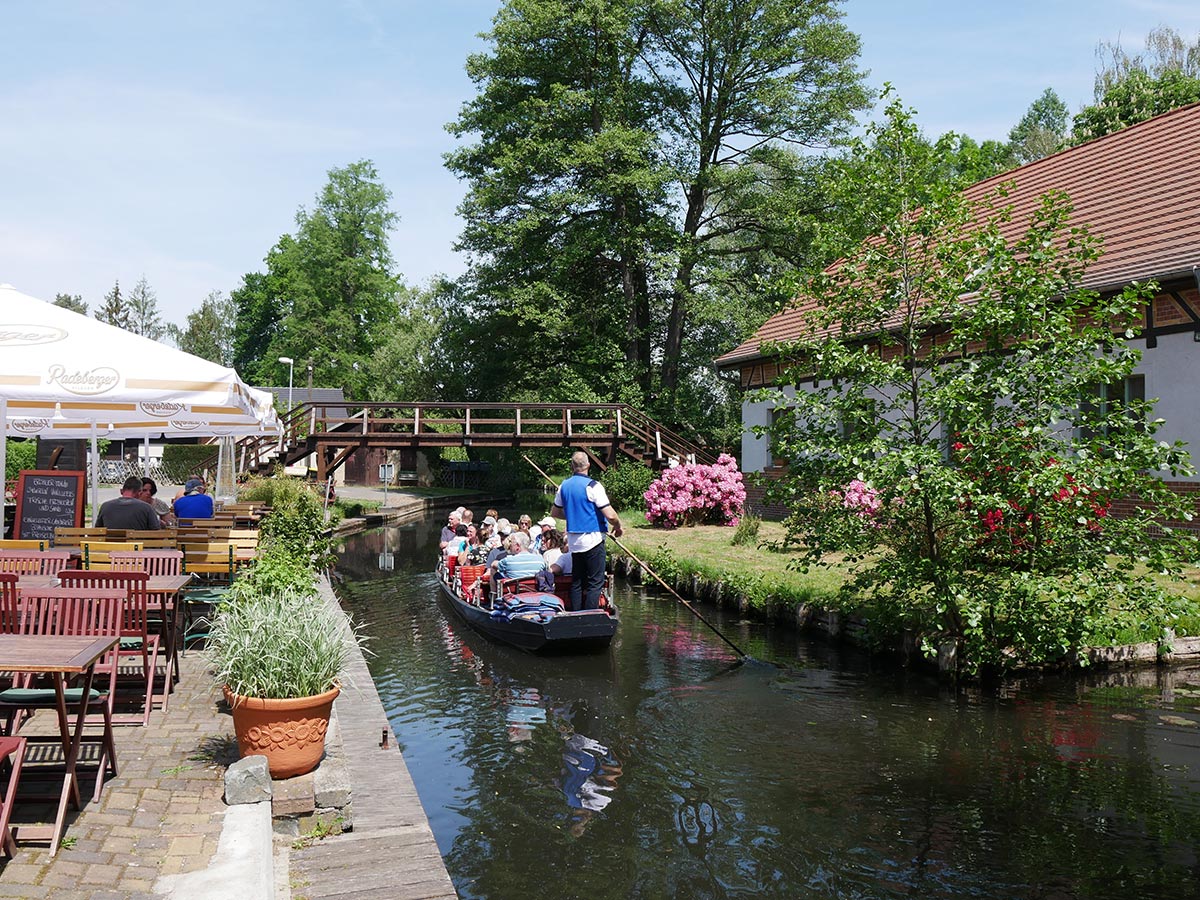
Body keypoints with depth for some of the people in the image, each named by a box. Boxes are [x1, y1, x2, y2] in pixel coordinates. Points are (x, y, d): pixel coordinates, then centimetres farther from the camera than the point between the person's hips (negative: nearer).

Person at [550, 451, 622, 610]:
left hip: (573, 541, 7)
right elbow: (610, 515, -18)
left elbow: (554, 512, 20)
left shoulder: (564, 486, 7)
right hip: (592, 539, -6)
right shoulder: (592, 486, -13)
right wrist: (618, 527, 1)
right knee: (595, 582, -2)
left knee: (577, 581, 14)